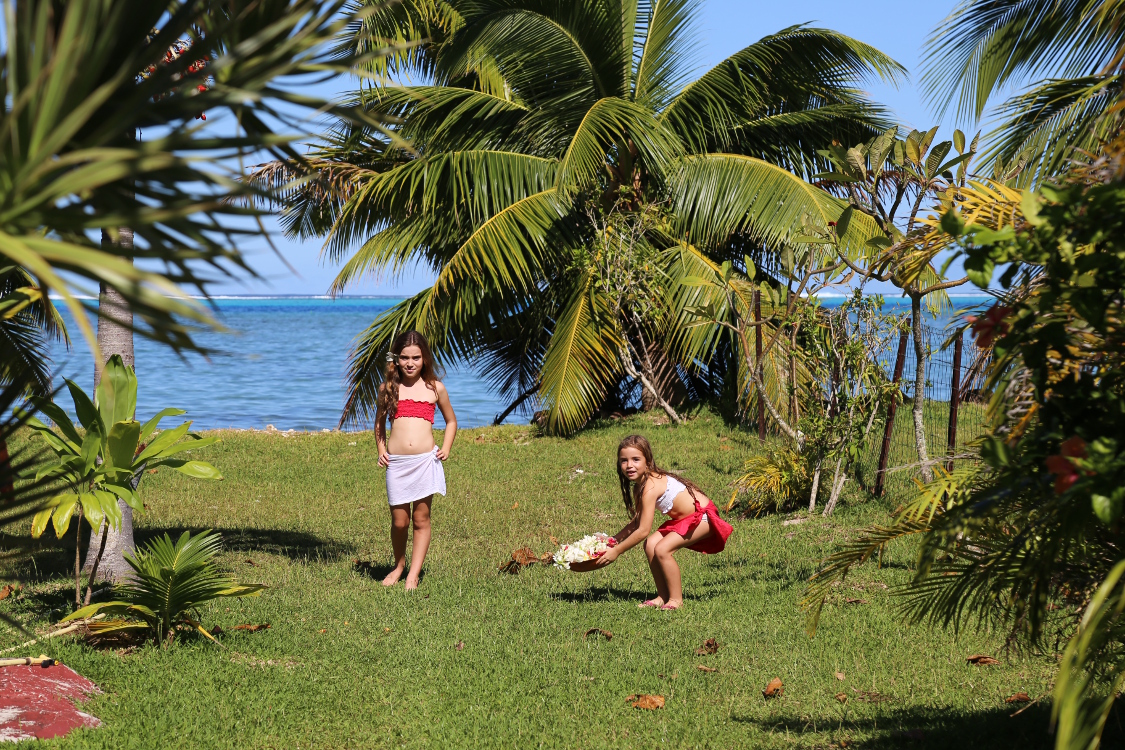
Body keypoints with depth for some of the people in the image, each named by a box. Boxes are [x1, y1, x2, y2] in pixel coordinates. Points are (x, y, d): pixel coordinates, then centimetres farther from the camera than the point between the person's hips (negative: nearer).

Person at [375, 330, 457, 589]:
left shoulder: (435, 388, 7)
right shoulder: (388, 388, 7)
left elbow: (451, 421, 20)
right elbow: (379, 421, 22)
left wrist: (446, 448, 6)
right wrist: (381, 449, 8)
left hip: (425, 461, 0)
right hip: (396, 462, 0)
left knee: (421, 519, 2)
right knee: (399, 521, 3)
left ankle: (413, 575, 8)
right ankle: (399, 565, 27)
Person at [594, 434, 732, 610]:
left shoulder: (650, 487, -26)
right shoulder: (639, 486, 3)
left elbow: (643, 531, -25)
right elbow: (637, 522, 13)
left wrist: (616, 551, -17)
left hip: (702, 516, -9)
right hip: (683, 518, 9)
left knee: (662, 549, -21)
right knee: (650, 545, -5)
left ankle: (676, 600, -5)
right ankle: (663, 597, 7)